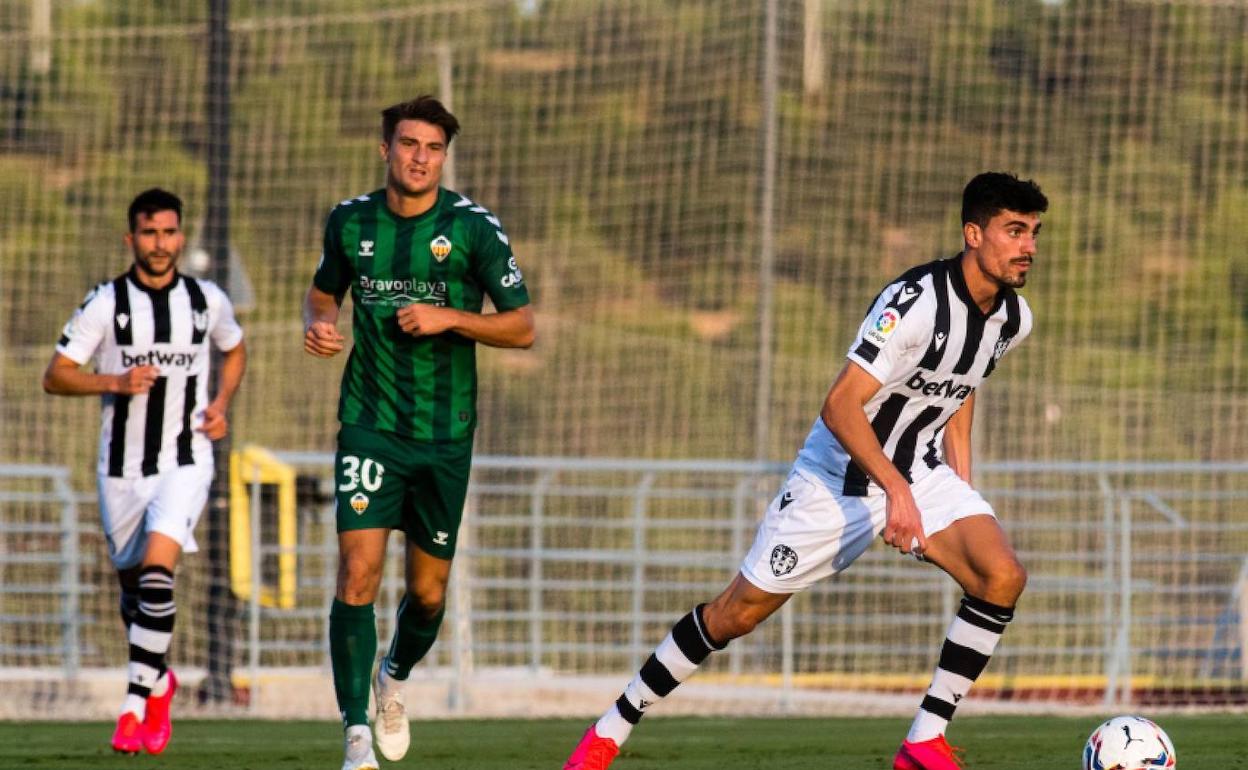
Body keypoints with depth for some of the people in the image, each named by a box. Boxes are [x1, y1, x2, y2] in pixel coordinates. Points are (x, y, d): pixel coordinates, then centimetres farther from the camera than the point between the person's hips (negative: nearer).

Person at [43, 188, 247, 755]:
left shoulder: (208, 301, 2)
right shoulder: (105, 304, -5)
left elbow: (235, 350, 23)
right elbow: (55, 377, -5)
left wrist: (222, 403, 6)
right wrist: (115, 381, -21)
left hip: (185, 459, -1)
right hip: (122, 467, 1)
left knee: (158, 567, -22)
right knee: (132, 582, 13)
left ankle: (136, 706, -22)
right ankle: (159, 683, 41)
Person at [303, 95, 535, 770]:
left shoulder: (473, 227, -6)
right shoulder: (350, 221, 2)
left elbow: (522, 327, -4)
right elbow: (325, 288, 21)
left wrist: (450, 317, -19)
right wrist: (318, 322, -2)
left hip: (445, 435, 0)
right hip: (370, 426, 0)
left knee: (428, 593, 9)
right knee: (358, 574, -16)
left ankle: (396, 677, 42)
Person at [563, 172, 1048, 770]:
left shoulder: (1012, 318, -3)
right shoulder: (916, 302, -28)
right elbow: (840, 406, -32)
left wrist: (962, 489, 15)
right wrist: (895, 487, -41)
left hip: (920, 473, 6)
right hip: (839, 477, -6)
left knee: (1002, 575, -20)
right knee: (738, 613, 2)